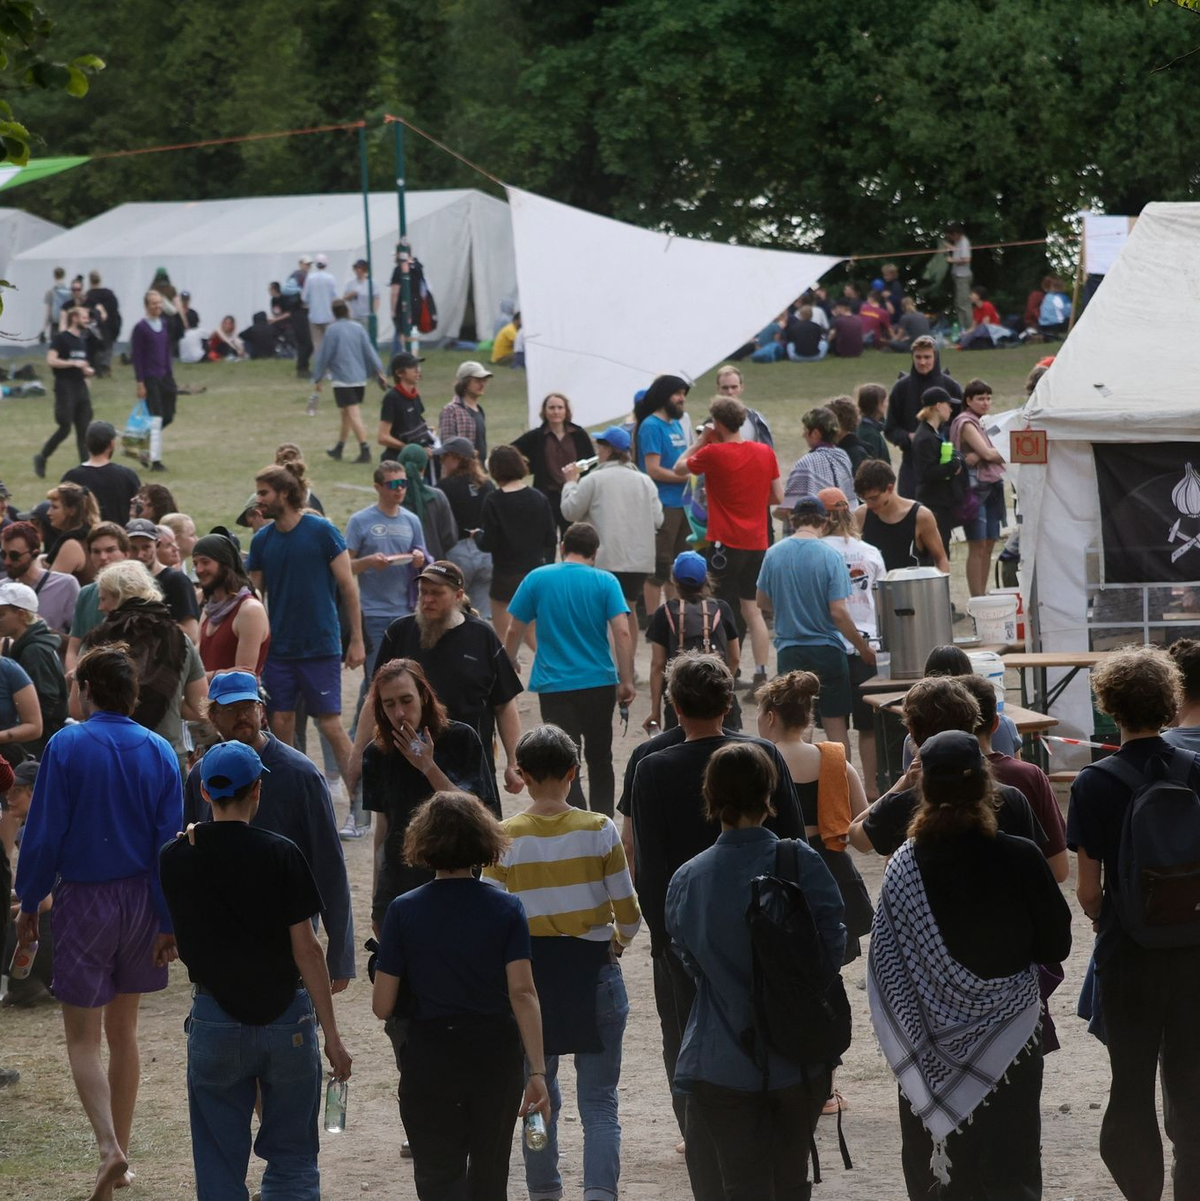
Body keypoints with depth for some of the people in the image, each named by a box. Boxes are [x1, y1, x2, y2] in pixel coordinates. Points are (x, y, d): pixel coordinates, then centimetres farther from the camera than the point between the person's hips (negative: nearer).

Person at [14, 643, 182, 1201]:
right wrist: (169, 921, 3)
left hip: (84, 900, -4)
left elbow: (43, 835, -11)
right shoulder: (158, 752, -1)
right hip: (141, 900, 4)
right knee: (123, 1029, 17)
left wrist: (29, 903, 0)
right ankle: (120, 1152, 23)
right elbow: (170, 841, -1)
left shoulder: (66, 747, -12)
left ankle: (109, 1146, -19)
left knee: (83, 1036, 0)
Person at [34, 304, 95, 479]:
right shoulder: (61, 338, -9)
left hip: (80, 386, 7)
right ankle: (41, 458, 12)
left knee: (84, 429, 2)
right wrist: (74, 363, -23)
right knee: (65, 428, -6)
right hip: (65, 387, -7)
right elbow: (51, 360, -20)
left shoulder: (83, 339, 15)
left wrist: (87, 370, 8)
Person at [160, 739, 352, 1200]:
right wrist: (332, 1035, -4)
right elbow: (306, 949, -9)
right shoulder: (280, 855, -10)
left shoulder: (175, 858, -2)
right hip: (286, 1016, -1)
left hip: (215, 1019, 1)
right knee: (292, 1161, 9)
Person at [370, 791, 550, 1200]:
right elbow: (522, 993, -12)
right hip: (496, 1057, 2)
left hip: (429, 1060, -2)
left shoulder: (404, 911, -7)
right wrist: (537, 1071, -11)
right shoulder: (505, 909, -5)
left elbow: (382, 1006, -6)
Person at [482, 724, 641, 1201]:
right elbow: (629, 914, -3)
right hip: (592, 970, -1)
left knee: (538, 1097, 17)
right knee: (599, 1100, 1)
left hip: (530, 972, 1)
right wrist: (618, 941, 19)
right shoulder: (599, 830, -7)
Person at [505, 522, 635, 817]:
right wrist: (626, 682, -6)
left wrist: (508, 667, 20)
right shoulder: (605, 582, -3)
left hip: (554, 685, -1)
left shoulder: (537, 579, -1)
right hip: (599, 682, 1)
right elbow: (622, 632, -11)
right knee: (599, 759, 18)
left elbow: (514, 632, 3)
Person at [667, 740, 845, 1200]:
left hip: (722, 1067, 0)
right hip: (798, 1058, 0)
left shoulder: (686, 881, -6)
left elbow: (689, 962, 7)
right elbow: (833, 948, -5)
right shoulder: (801, 864, -12)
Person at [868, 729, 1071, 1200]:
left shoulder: (904, 866, -12)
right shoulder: (1019, 859, -15)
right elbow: (1055, 947, -4)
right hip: (1006, 1035, -1)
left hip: (931, 1048, 1)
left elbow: (885, 966, -6)